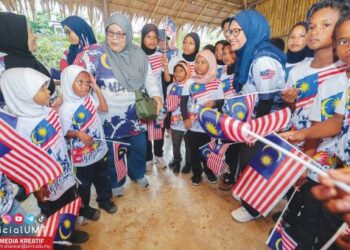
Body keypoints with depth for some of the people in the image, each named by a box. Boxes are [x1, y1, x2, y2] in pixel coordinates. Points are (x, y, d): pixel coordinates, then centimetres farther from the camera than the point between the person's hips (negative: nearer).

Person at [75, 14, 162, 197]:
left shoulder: (138, 55, 0)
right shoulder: (95, 54, -11)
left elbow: (149, 79, 4)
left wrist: (156, 95, -12)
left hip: (135, 116, 3)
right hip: (109, 118, -2)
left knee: (139, 148, 18)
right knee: (113, 153, 14)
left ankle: (138, 174, 48)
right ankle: (116, 183, 42)